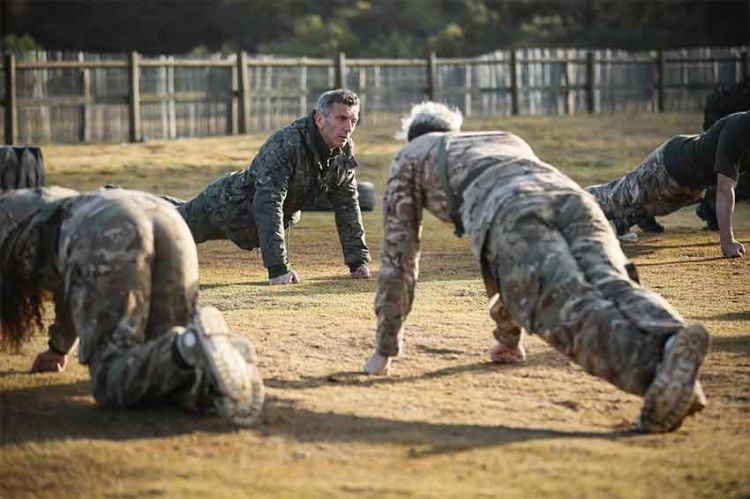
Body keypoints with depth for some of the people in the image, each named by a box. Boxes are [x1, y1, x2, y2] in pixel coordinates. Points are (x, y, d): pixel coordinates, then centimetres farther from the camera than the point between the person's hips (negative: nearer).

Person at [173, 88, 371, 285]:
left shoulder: (345, 150, -18)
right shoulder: (284, 145, -40)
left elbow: (347, 205, -8)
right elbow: (268, 205, -44)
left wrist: (359, 261, -12)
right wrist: (278, 268, -48)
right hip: (227, 204, -7)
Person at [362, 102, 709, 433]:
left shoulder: (410, 157, 37)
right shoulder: (508, 140, 50)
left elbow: (398, 253, 36)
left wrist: (385, 348, 42)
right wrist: (509, 336, 63)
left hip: (510, 216, -5)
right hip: (570, 195, 5)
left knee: (572, 311, -26)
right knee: (610, 287, -20)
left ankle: (652, 356, -56)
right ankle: (667, 336, -53)